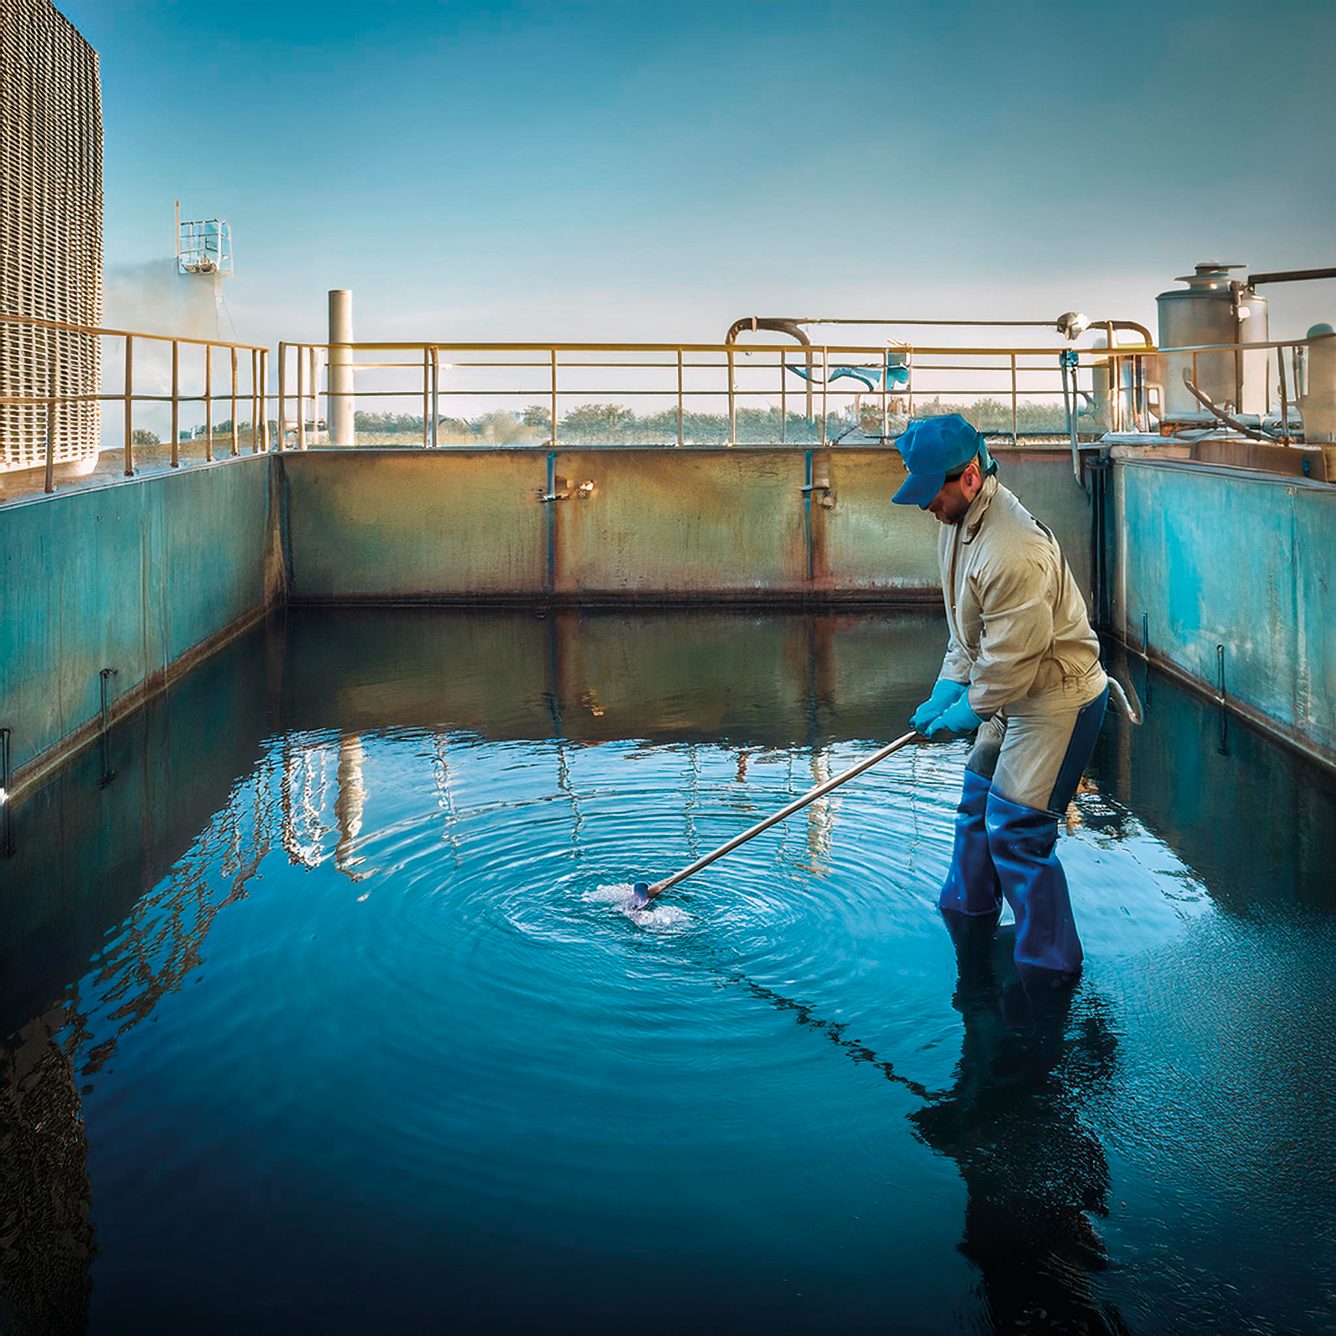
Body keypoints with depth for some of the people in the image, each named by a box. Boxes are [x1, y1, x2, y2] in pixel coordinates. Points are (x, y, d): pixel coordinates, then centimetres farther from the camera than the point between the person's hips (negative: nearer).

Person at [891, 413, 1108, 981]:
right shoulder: (958, 520, 1)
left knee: (1016, 828, -9)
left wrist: (971, 710, -13)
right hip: (1012, 697, 10)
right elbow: (965, 628, 13)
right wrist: (948, 689, 6)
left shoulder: (1012, 551, -32)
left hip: (1057, 699, -10)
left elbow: (1012, 657, -26)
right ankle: (967, 906, 46)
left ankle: (1051, 961, 4)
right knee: (978, 800, 24)